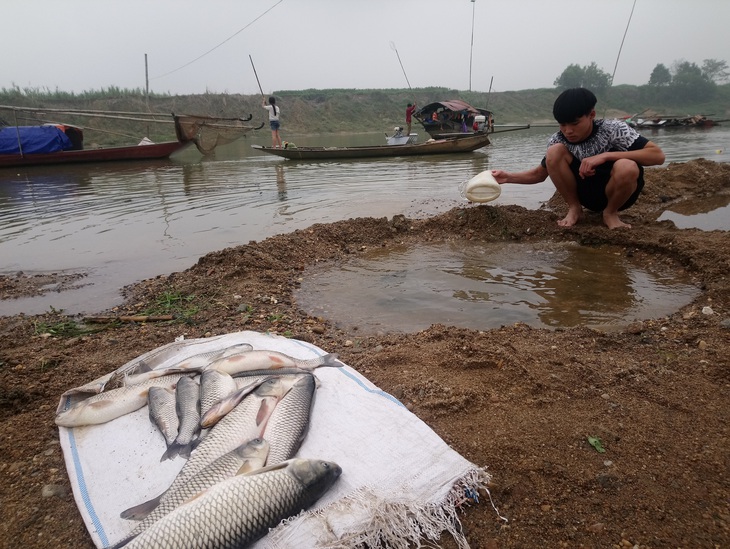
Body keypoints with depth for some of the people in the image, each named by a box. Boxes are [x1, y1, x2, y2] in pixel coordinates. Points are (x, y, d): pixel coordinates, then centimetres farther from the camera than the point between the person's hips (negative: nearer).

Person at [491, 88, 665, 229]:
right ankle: (574, 208, -3)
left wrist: (605, 155, -33)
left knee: (626, 167, -39)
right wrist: (508, 177, -16)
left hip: (618, 193, -2)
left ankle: (610, 212, -6)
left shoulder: (613, 129, -20)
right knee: (554, 152, -22)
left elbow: (658, 155, -24)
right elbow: (539, 174, 2)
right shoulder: (558, 140, -11)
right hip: (586, 193, 2)